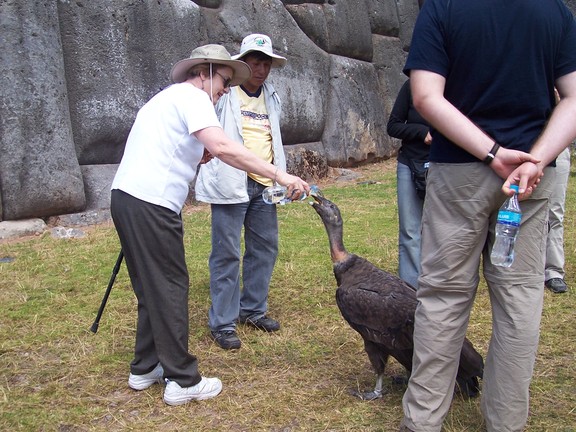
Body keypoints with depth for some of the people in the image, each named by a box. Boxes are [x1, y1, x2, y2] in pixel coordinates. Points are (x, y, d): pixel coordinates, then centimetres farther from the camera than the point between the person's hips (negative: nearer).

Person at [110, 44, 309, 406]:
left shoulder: (169, 97, 25)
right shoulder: (191, 97, -7)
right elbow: (222, 147, -24)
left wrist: (196, 157, 11)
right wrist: (280, 175, -25)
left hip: (127, 197, 10)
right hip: (150, 204, -10)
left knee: (152, 289, 17)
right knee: (170, 288, -3)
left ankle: (145, 368, 27)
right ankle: (183, 381, 5)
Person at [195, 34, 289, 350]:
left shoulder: (271, 97, 16)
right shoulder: (223, 93, -4)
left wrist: (281, 179, 20)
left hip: (264, 186, 7)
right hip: (231, 184, -7)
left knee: (265, 247, 12)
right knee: (226, 254, -4)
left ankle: (253, 309, 27)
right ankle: (222, 323, 5)